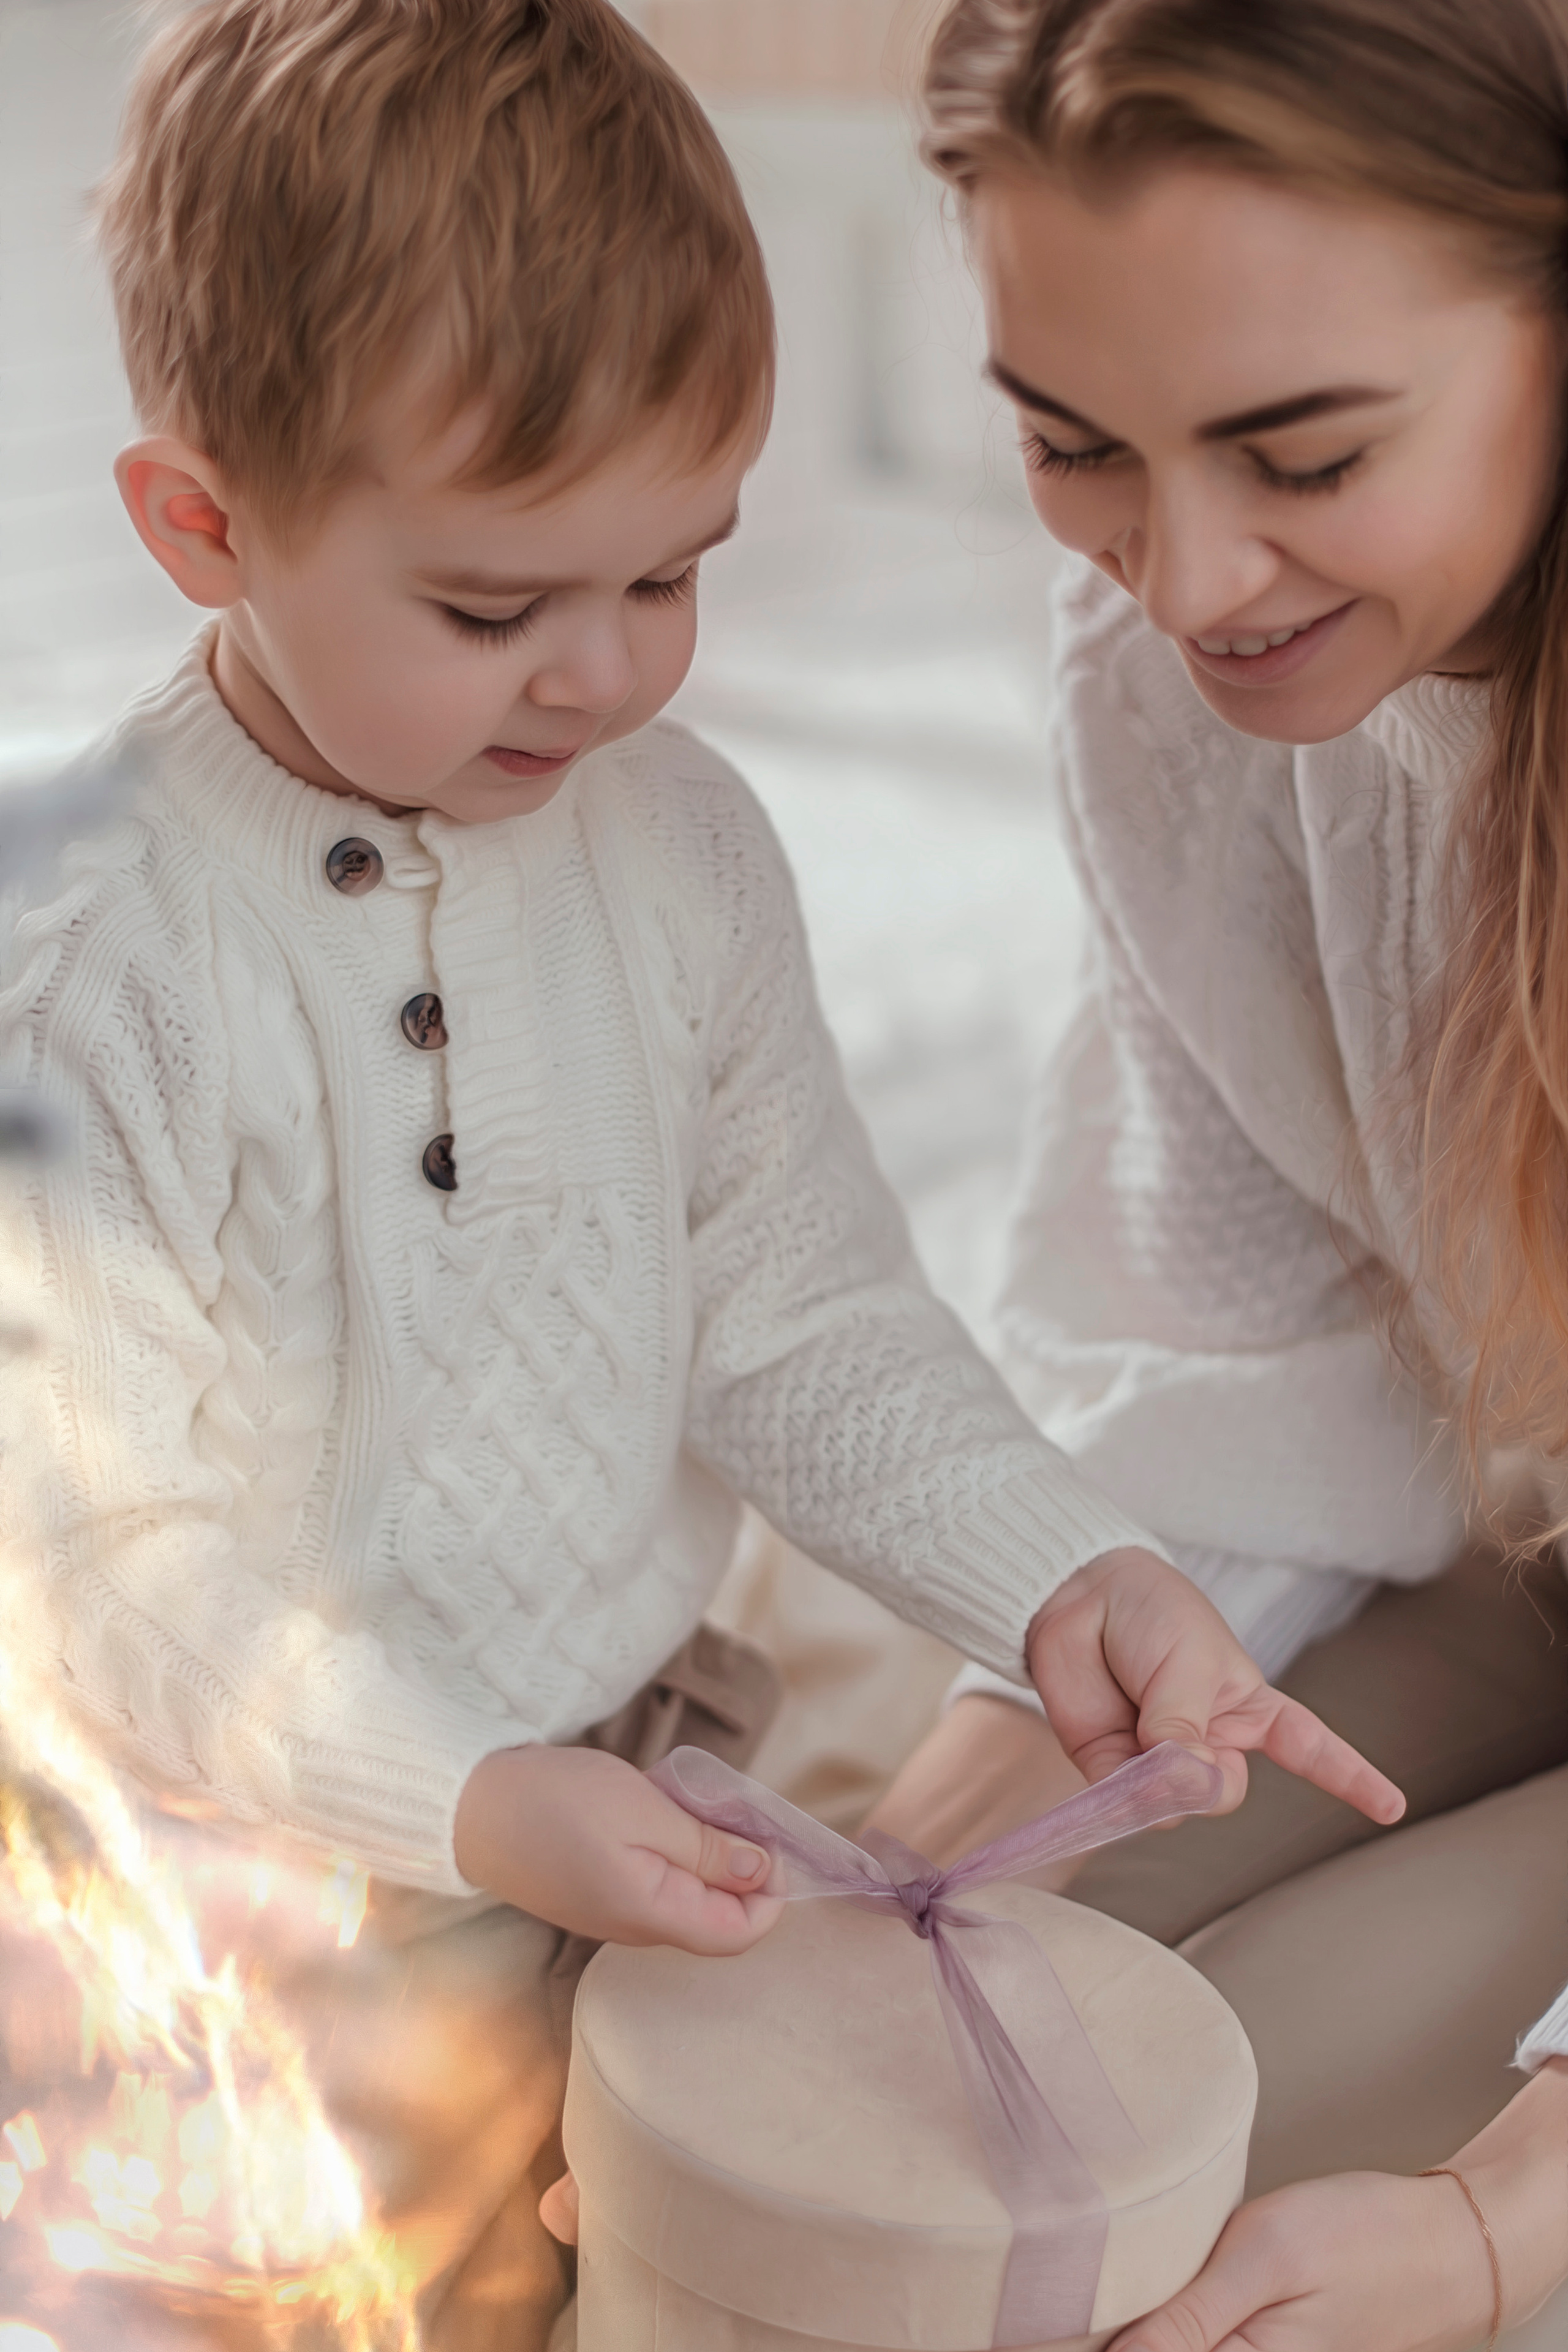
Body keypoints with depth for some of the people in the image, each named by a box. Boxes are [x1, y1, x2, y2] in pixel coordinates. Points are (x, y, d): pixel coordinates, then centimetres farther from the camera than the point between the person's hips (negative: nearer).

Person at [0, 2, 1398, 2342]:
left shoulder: (680, 848, -5)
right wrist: (474, 1804, -27)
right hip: (270, 1913, -4)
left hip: (650, 1775, 5)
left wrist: (1061, 1573, -13)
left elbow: (808, 1315, 1)